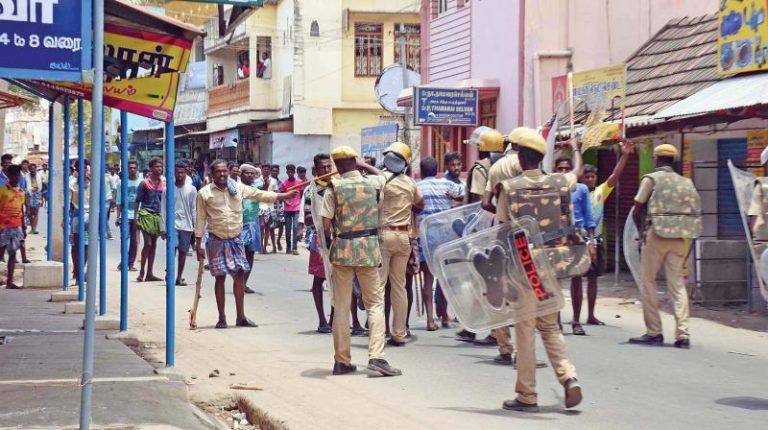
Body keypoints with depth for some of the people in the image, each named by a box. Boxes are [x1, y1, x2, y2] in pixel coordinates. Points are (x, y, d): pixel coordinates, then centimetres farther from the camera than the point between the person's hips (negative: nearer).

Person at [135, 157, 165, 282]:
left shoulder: (164, 184, 10)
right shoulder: (145, 183, -2)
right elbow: (137, 201, -1)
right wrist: (136, 217, -7)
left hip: (158, 216, 5)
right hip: (146, 215, -5)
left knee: (153, 245, 7)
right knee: (148, 243, -11)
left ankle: (149, 273, 11)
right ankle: (142, 272, -3)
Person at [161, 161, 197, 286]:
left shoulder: (191, 190, 3)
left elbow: (194, 210, 6)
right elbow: (163, 210, 2)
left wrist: (196, 227, 2)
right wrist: (162, 227, -2)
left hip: (186, 225, 2)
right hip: (172, 223, -1)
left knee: (183, 251, 5)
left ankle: (179, 277, 13)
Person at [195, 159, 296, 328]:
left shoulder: (238, 187, 4)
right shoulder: (204, 193, -5)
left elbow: (260, 195, 11)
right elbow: (201, 220, -3)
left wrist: (285, 196, 11)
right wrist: (199, 245, -5)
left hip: (235, 240, 3)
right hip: (216, 241, -3)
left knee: (239, 275, 3)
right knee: (220, 277, 1)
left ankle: (241, 317, 12)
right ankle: (222, 318, 11)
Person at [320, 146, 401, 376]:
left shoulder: (334, 188, -5)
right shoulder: (372, 182, 1)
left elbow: (325, 225, -8)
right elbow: (381, 174, 27)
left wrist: (328, 243, 8)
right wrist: (362, 164, 28)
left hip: (342, 248, -1)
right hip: (369, 248, 1)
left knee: (341, 306, 8)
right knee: (375, 302, 6)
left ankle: (342, 361, 10)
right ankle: (376, 356, -9)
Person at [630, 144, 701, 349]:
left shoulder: (651, 179, -2)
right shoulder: (686, 182, 10)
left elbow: (636, 211, -4)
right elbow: (695, 211, 7)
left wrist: (642, 231, 10)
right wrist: (681, 228, 14)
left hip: (655, 235, -4)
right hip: (678, 238, 4)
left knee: (648, 283, 6)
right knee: (677, 284, 6)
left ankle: (654, 333, 5)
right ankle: (682, 334, -3)